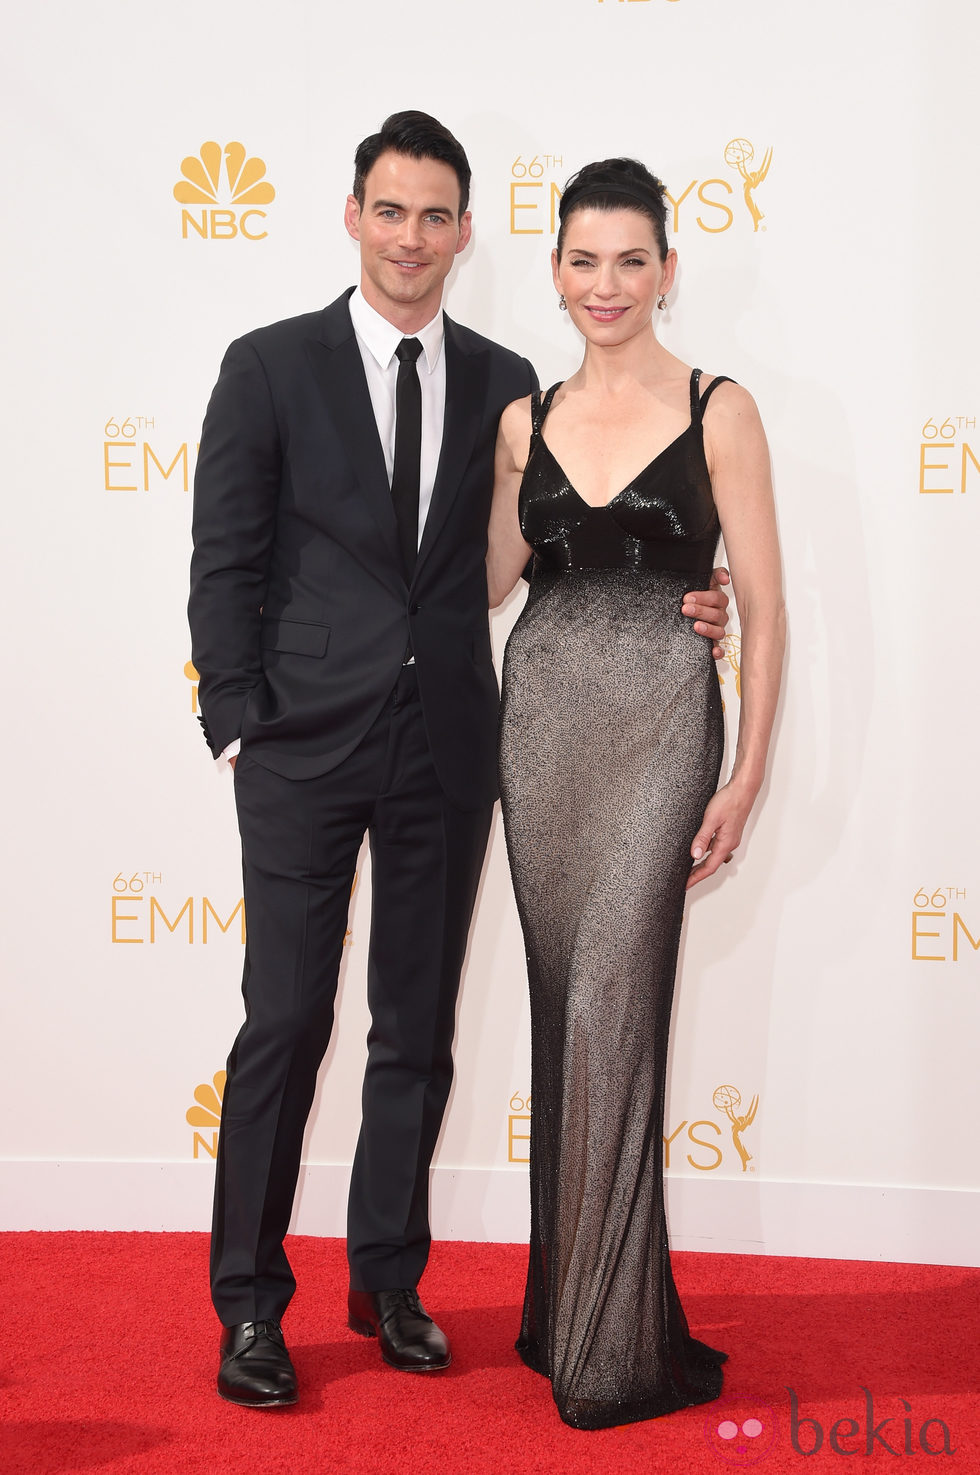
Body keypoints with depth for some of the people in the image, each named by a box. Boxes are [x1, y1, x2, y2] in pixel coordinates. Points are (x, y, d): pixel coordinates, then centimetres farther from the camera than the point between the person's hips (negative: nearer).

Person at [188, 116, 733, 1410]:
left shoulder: (504, 383, 8)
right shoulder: (271, 367, 0)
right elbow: (225, 560, -1)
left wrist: (669, 608, -4)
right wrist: (237, 722, -7)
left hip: (447, 745, 3)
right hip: (307, 740, -3)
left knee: (420, 1026, 11)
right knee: (287, 1023, -2)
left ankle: (390, 1278, 26)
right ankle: (251, 1304, 13)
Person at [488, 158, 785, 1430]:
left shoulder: (718, 411, -1)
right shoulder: (526, 420, 10)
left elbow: (764, 610, -3)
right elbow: (483, 583, 16)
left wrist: (748, 773, -9)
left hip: (658, 718, -4)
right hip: (540, 716, 4)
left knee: (612, 1010, -7)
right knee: (564, 1011, 9)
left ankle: (617, 1347, 5)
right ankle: (567, 1299, 22)